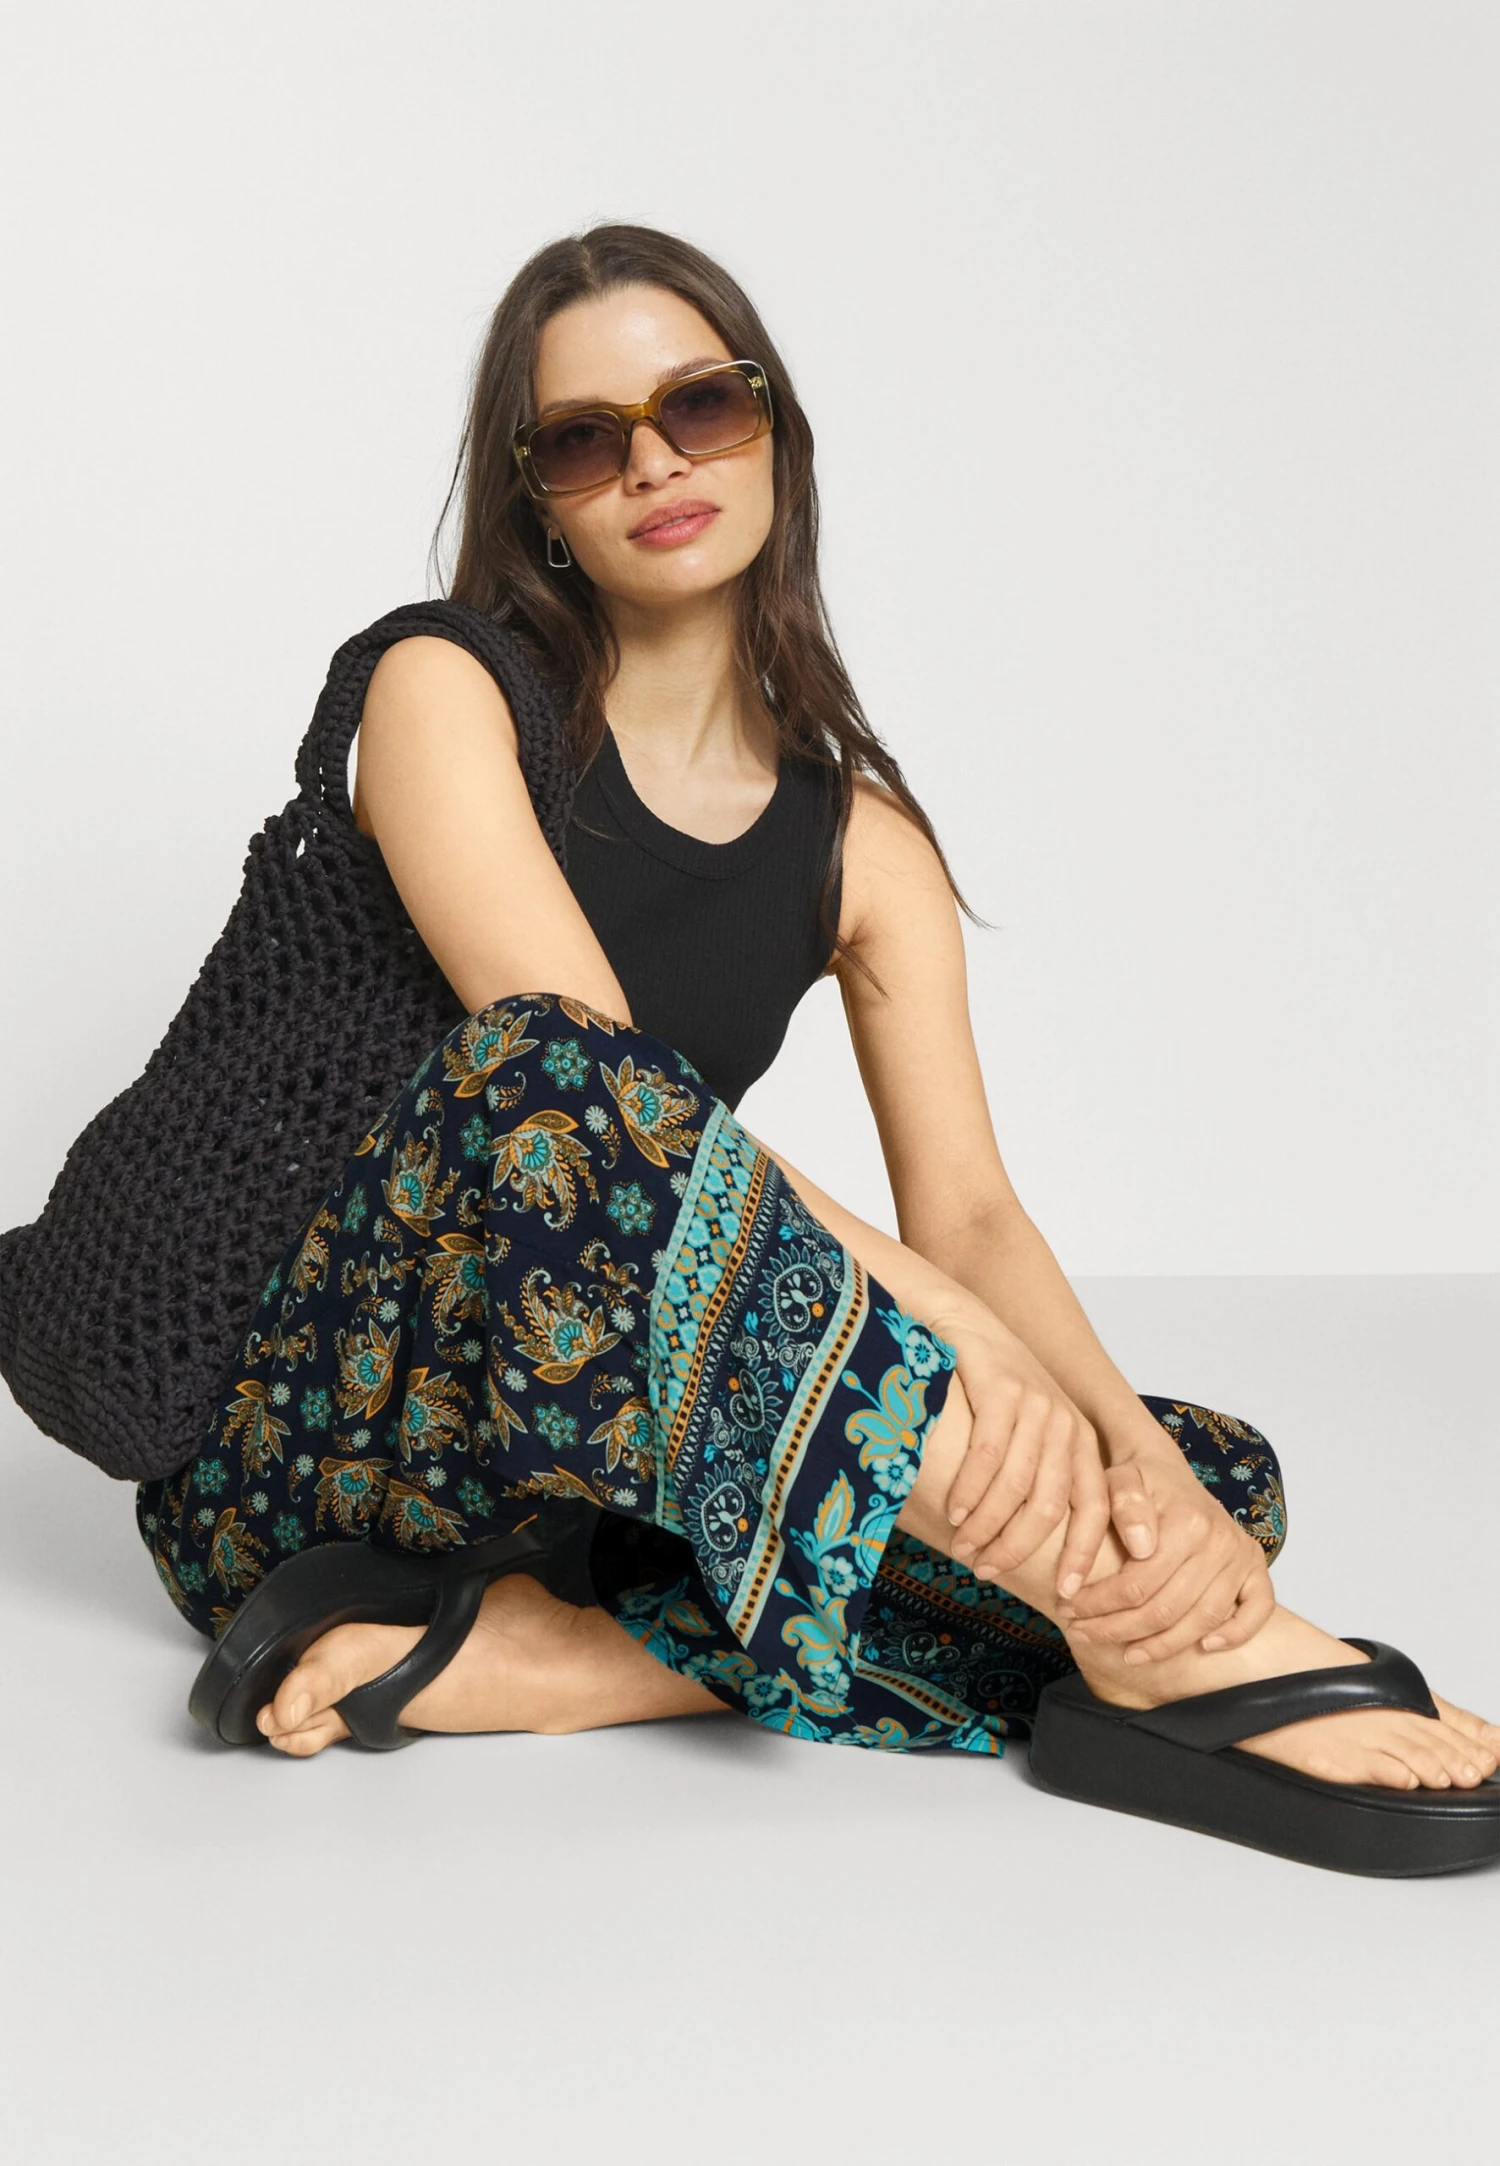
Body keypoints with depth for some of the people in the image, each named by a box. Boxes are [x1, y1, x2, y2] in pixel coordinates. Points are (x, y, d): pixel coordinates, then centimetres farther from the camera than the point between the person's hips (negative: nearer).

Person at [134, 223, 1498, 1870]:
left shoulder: (864, 844, 9)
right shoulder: (445, 696, -5)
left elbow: (970, 1211, -3)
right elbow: (571, 1086, -21)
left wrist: (1143, 1455, -24)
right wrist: (948, 1336, -33)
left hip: (630, 1452, 5)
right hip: (301, 1441, -4)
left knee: (1221, 1476, -10)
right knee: (537, 1078, -36)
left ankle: (567, 1661, -26)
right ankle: (1116, 1614, -32)